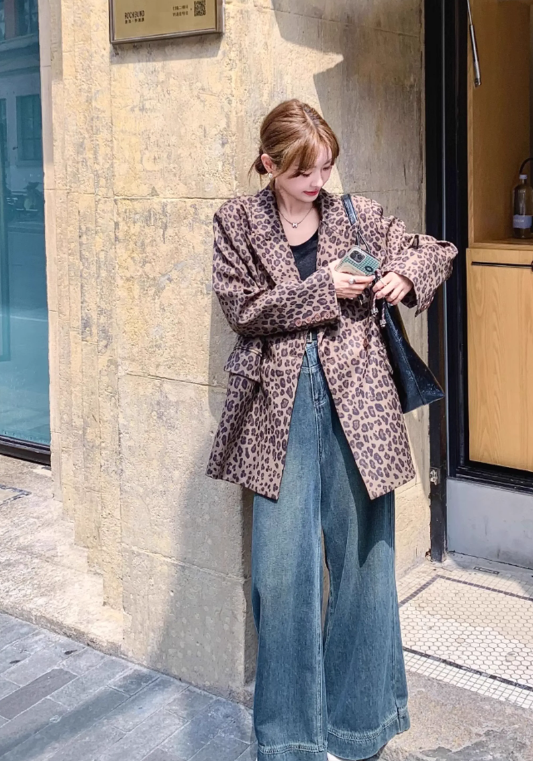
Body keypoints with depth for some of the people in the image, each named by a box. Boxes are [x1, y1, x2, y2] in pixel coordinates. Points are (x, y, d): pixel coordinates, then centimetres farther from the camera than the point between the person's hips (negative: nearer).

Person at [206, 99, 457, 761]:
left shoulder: (358, 215, 7)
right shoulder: (237, 223, 4)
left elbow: (435, 252, 16)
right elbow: (243, 307, -6)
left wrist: (405, 275, -5)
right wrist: (323, 289, -12)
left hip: (355, 398, 2)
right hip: (280, 406, -1)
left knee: (363, 553, 8)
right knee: (283, 567, 0)